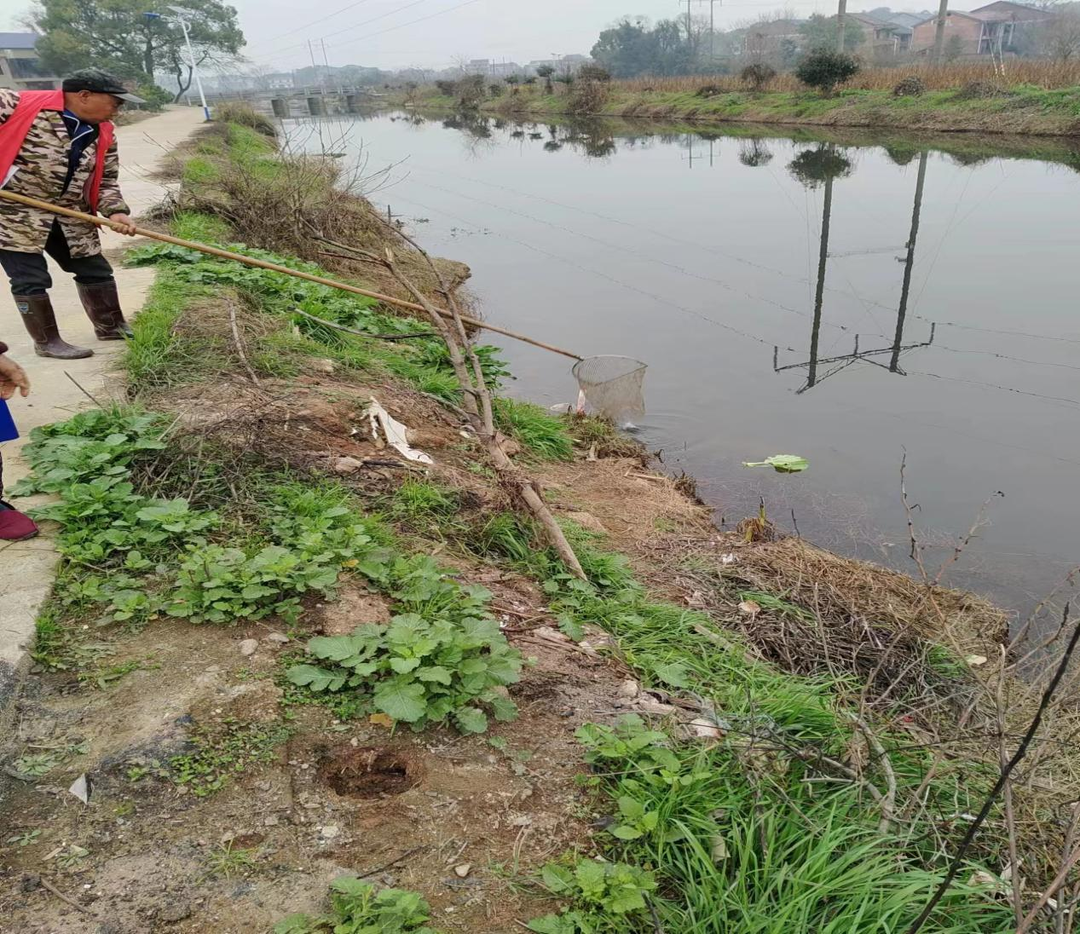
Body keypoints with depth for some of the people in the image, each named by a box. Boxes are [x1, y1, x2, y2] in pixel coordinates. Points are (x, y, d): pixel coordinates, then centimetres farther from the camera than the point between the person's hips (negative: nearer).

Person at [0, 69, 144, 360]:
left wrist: (115, 211, -9)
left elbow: (106, 180, 8)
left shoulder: (103, 134, 2)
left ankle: (110, 326, 31)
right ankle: (47, 341, 11)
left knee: (95, 270, 13)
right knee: (31, 279, -3)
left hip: (70, 219, 6)